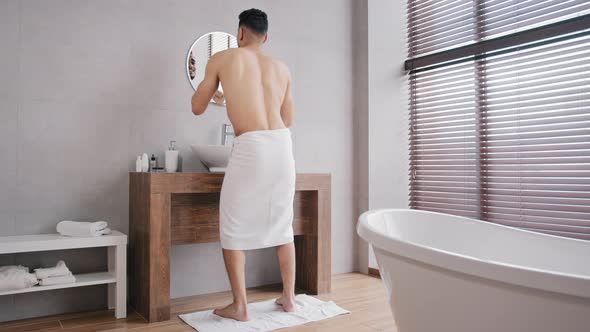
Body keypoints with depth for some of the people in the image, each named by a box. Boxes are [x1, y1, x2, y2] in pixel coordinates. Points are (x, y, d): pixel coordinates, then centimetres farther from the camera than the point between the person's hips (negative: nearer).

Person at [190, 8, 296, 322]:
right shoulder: (281, 67, 20)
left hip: (251, 146, -4)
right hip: (282, 144, 5)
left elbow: (197, 108, 17)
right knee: (282, 224, 15)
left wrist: (217, 95, 38)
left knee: (233, 227, 7)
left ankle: (239, 306, 11)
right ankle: (288, 297, 23)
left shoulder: (222, 59, 10)